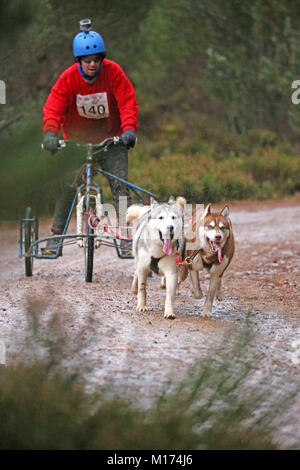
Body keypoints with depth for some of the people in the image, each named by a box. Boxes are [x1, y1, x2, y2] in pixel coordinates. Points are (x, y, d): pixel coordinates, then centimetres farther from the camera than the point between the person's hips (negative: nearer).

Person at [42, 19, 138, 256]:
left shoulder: (113, 72, -15)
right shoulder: (68, 78, -14)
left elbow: (128, 101, -19)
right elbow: (53, 106, -19)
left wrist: (129, 128, -35)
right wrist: (50, 132, -36)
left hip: (111, 139, 0)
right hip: (77, 140, 1)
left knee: (119, 185, -11)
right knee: (68, 186, -7)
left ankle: (126, 237, -5)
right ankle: (56, 235, 4)